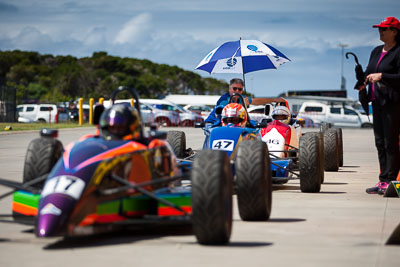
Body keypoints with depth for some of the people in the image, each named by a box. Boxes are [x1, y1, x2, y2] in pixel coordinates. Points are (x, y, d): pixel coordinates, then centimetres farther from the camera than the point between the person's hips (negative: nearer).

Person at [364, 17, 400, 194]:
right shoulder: (376, 52, 17)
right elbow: (369, 72, 21)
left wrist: (381, 76, -21)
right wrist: (365, 78, 0)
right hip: (377, 101, 8)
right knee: (380, 142, 8)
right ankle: (383, 181, 13)